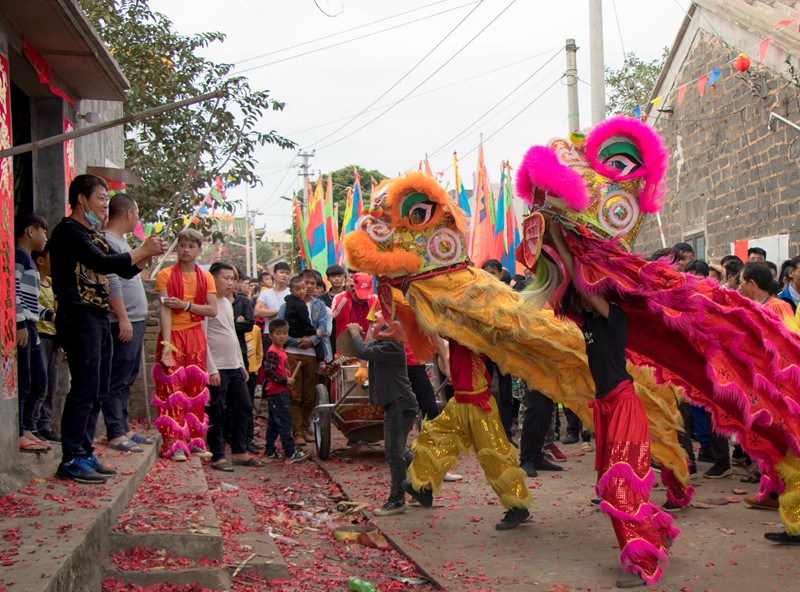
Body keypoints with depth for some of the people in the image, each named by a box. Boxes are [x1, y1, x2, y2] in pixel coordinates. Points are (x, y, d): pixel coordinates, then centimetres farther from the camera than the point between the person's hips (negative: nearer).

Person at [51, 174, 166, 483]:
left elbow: (126, 271, 21)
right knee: (84, 389, -10)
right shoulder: (69, 230, -9)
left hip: (99, 318, 9)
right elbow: (103, 264, -20)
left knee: (96, 390, 10)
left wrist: (149, 253, 5)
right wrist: (143, 250, -11)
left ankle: (84, 453, 16)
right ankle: (71, 460, -7)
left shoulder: (95, 235, 19)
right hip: (79, 316, -9)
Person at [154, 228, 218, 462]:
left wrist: (186, 305, -15)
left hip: (196, 337, 4)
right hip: (173, 335, -4)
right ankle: (174, 444, -8)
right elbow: (164, 309, -12)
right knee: (172, 389, -8)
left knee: (195, 389, 6)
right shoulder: (166, 275, -2)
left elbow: (213, 310, -2)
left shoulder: (205, 277, 8)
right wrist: (167, 343, -22)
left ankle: (195, 441, 11)